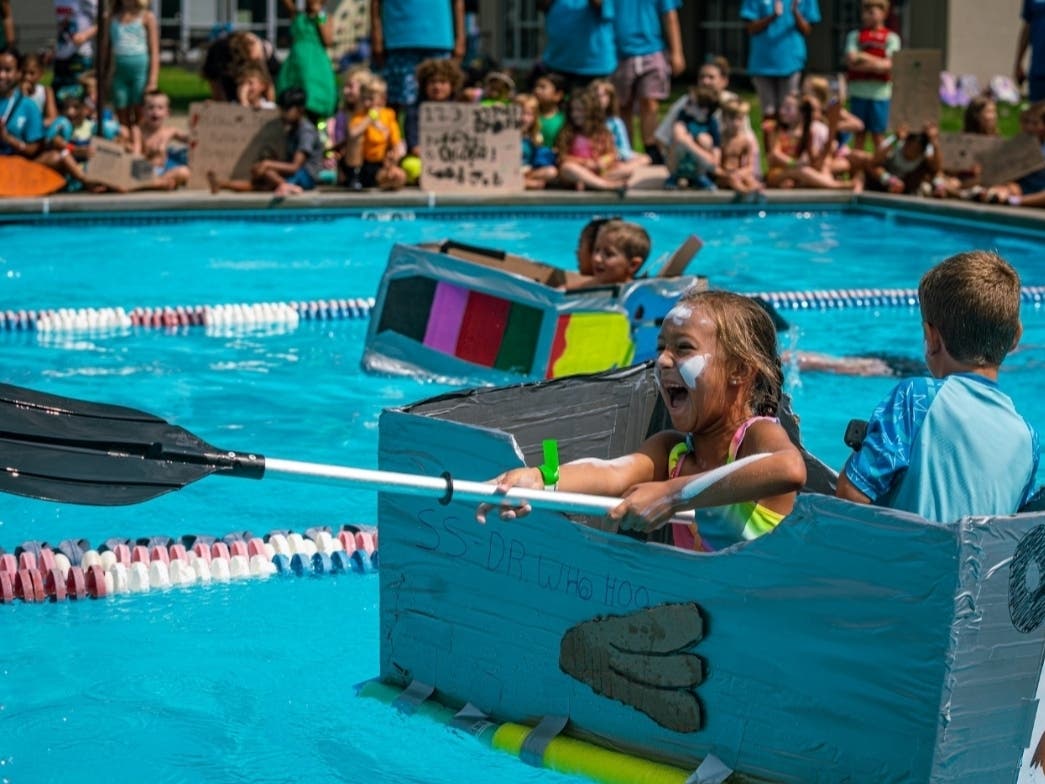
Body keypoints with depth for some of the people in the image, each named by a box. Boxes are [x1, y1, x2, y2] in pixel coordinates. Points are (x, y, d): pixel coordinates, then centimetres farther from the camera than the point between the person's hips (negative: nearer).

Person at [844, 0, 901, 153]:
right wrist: (877, 63, -9)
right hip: (859, 90, 1)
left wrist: (864, 57, -9)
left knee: (878, 134, 2)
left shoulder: (891, 37, 6)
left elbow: (889, 64, -5)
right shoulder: (855, 35, 10)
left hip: (880, 92, -1)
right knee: (859, 133, 6)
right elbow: (851, 60, -2)